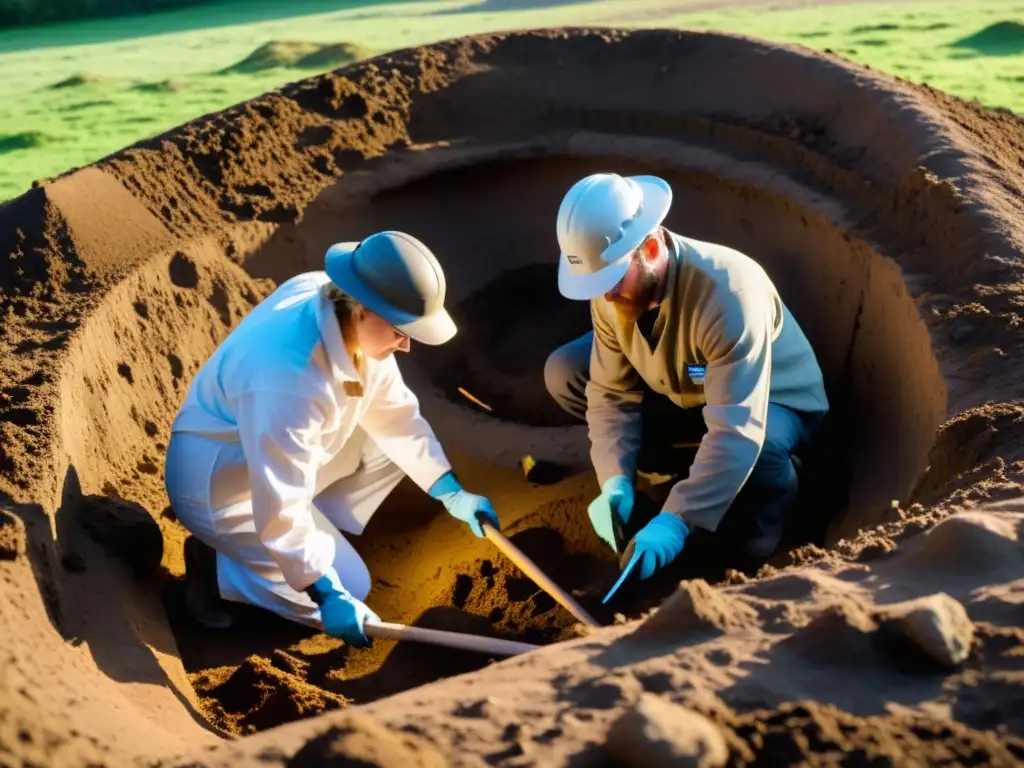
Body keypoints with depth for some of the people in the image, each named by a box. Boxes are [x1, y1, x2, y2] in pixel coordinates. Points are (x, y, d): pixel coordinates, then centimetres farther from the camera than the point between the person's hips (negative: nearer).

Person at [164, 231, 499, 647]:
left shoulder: (353, 323, -14)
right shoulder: (289, 378, -39)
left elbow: (393, 412, 0)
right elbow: (280, 506, -33)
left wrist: (453, 493, 1)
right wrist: (326, 595, -29)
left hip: (282, 457, 8)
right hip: (218, 484, -8)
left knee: (393, 441, 5)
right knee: (348, 589, -8)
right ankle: (215, 565, 3)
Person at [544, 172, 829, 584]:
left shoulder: (726, 293, -41)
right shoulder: (612, 289, -20)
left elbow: (736, 432, -44)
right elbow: (612, 392, -14)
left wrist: (676, 520, -48)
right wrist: (616, 480, -30)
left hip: (772, 402, -6)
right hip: (682, 390, 6)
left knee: (755, 441, -43)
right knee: (564, 373, -11)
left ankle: (775, 487, -4)